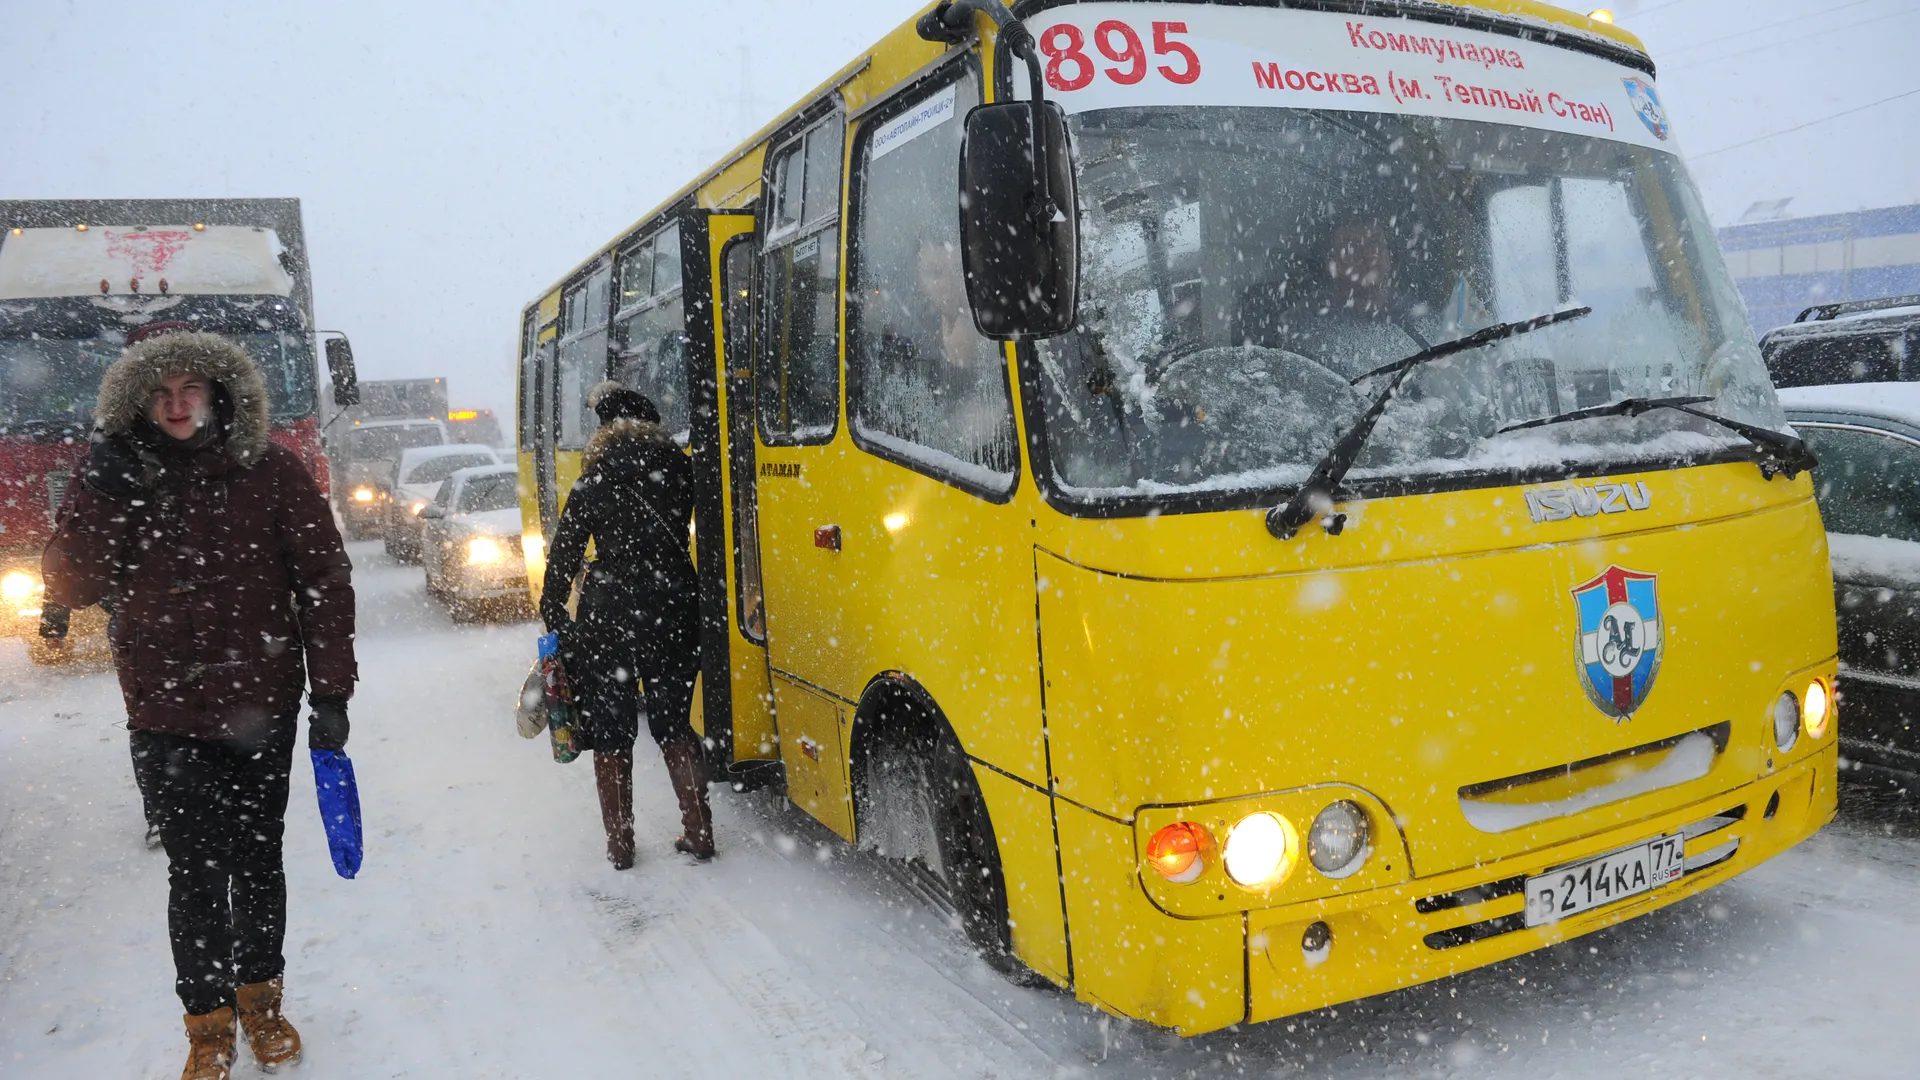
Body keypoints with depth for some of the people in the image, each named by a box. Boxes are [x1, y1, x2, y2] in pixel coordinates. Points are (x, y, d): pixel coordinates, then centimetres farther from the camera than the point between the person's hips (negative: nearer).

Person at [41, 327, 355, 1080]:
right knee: (195, 873, 5)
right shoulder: (119, 484, 0)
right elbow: (70, 587, -4)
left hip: (261, 709, 0)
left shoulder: (271, 473, -5)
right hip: (167, 718, 1)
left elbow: (324, 581, -4)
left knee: (258, 862, 13)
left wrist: (330, 691, -8)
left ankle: (260, 999, 34)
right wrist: (98, 496, -18)